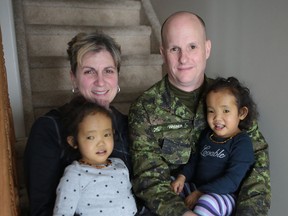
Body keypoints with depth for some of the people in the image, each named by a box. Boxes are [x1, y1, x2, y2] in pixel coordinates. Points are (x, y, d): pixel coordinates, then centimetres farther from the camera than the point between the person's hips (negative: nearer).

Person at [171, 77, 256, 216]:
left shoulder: (242, 143, -12)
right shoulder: (207, 135, 9)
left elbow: (232, 180, -19)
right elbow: (195, 160, 17)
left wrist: (199, 193, -22)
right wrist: (182, 177, -2)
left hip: (224, 196, -7)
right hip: (197, 189, 7)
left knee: (207, 202, -37)